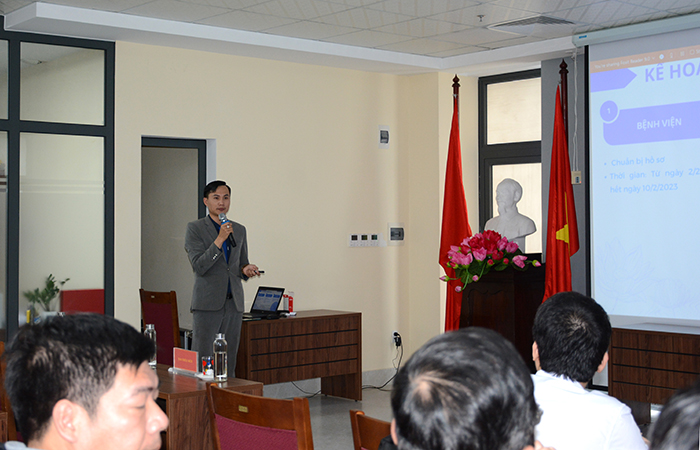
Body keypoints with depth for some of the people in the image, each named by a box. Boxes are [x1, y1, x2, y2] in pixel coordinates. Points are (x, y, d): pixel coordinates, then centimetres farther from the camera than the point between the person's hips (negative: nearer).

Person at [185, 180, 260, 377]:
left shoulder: (239, 230, 14)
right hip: (208, 303, -5)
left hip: (233, 302, 5)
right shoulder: (195, 228, -1)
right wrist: (220, 239, -18)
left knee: (229, 362, 6)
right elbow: (198, 266, -11)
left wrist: (245, 270, -1)